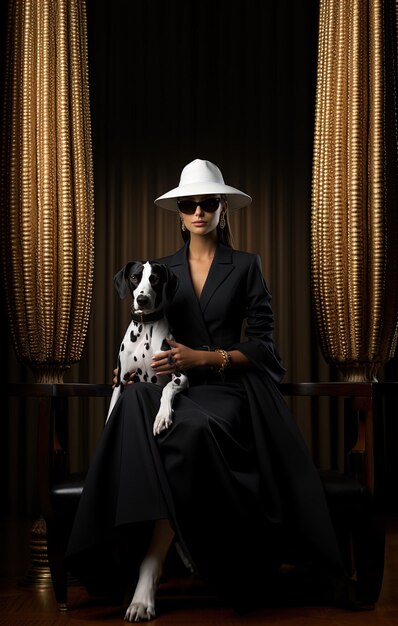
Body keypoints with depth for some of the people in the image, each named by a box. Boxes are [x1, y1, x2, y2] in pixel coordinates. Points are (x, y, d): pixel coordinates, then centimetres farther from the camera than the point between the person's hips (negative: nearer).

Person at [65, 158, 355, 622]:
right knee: (135, 402, -35)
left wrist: (205, 357, -14)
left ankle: (149, 571, -34)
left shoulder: (246, 267, 7)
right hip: (176, 388, 3)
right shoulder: (161, 269, 16)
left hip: (228, 389, -2)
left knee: (190, 431, -38)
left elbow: (261, 345, 1)